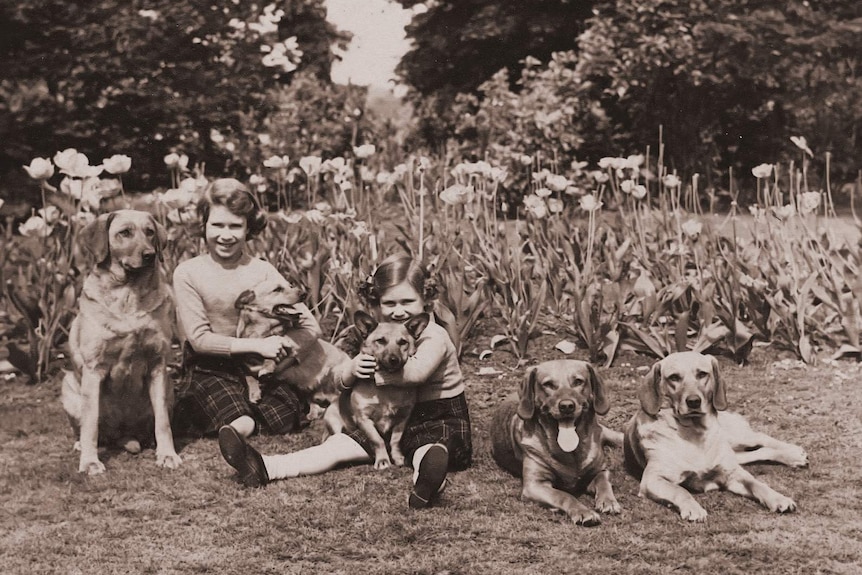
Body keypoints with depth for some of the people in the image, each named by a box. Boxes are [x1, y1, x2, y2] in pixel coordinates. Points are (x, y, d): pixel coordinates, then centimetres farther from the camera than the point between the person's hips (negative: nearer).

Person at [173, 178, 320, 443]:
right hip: (210, 370, -3)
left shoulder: (263, 271, 2)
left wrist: (284, 346, -17)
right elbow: (199, 339, -11)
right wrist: (257, 344, -18)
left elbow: (311, 327, 1)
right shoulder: (187, 273, -4)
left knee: (284, 419, -26)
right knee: (239, 426, -31)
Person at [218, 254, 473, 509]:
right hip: (394, 421, 7)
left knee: (428, 449, -41)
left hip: (441, 420, -7)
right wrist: (353, 368, -15)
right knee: (338, 444, -9)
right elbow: (340, 379, 11)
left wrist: (371, 373, -20)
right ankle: (265, 468, -23)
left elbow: (418, 371, -36)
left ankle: (427, 482, -77)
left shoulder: (433, 336, -13)